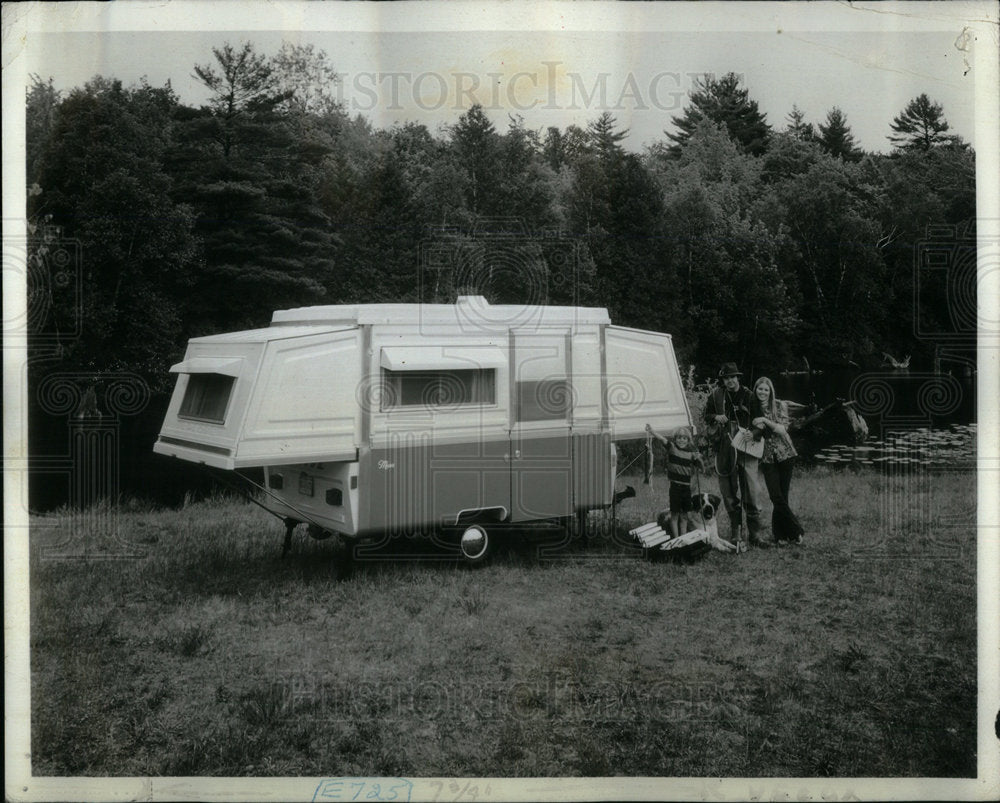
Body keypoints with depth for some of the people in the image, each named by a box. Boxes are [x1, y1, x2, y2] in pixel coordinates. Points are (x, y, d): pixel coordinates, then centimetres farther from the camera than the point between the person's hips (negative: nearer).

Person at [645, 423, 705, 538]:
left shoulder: (691, 452, 3)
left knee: (685, 515, 8)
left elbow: (702, 469, 5)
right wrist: (651, 431, -38)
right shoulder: (672, 447, -3)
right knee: (675, 515, 0)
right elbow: (661, 438, -21)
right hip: (675, 486, -3)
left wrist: (699, 460, -15)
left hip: (687, 487, 3)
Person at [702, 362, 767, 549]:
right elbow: (705, 416, 18)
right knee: (730, 493, 4)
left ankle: (755, 534, 1)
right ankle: (736, 532, 13)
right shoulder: (716, 396, 7)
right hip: (725, 448, 1)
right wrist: (715, 418, -3)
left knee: (751, 491, -5)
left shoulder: (749, 396, 4)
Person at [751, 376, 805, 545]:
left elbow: (783, 429, -11)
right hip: (767, 458, 2)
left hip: (784, 454, -2)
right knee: (777, 497, -8)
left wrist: (765, 420, -20)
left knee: (782, 496, -2)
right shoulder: (753, 409, 6)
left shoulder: (780, 406, -1)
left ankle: (779, 534, 10)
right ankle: (796, 530, 4)